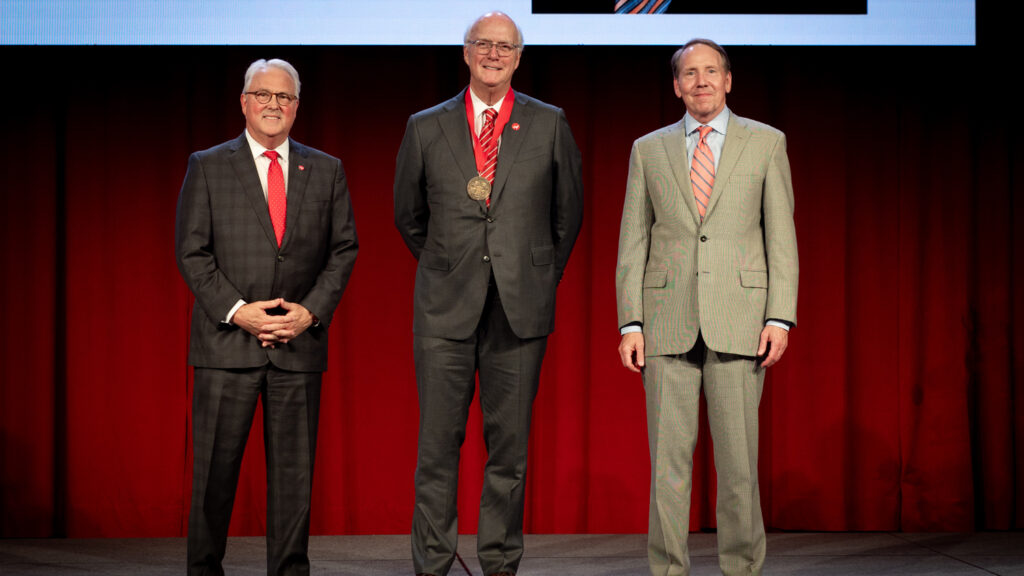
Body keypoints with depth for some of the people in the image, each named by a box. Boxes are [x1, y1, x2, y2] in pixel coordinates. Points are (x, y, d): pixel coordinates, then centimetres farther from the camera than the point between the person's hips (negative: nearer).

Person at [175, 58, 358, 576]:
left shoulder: (326, 171, 11)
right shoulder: (207, 167, 5)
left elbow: (344, 249, 9)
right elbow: (191, 252, 0)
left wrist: (312, 311, -5)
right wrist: (236, 311, -11)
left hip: (299, 341, 2)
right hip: (226, 340, -2)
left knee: (294, 466, 5)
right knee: (215, 466, 1)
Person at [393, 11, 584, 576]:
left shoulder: (549, 125, 6)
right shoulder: (426, 127, 7)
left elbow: (568, 213, 15)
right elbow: (408, 215, 17)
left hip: (520, 311, 0)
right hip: (445, 311, 0)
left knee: (509, 446, 5)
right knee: (438, 444, 1)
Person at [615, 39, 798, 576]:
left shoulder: (765, 142, 6)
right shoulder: (649, 149, 10)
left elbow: (781, 234, 3)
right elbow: (633, 243, 8)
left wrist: (780, 318, -7)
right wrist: (630, 324, -2)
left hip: (738, 319, -1)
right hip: (668, 320, 1)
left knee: (738, 454, -1)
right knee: (668, 456, 0)